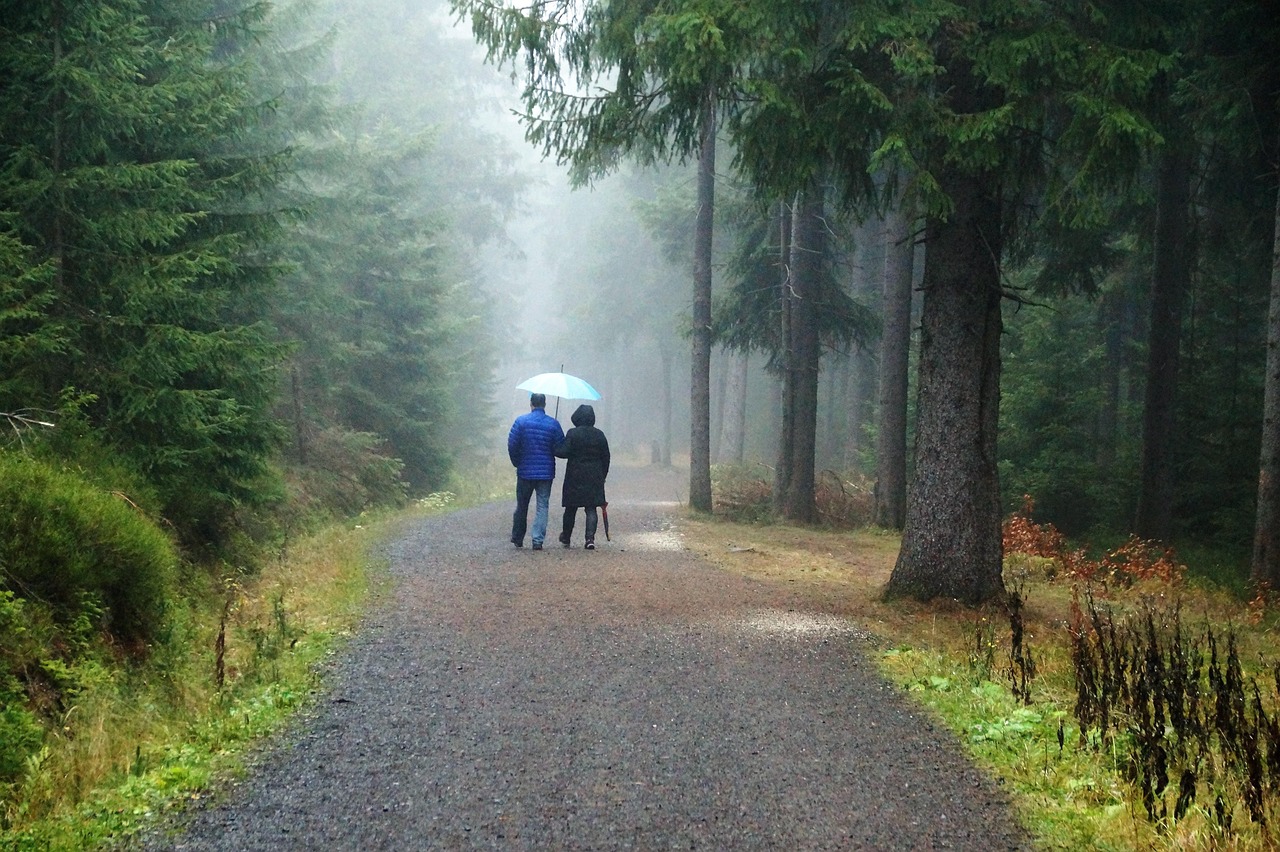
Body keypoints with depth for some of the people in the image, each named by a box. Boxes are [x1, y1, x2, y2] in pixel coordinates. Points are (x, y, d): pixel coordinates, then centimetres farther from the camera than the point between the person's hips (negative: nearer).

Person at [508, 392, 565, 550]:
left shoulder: (521, 421, -6)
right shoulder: (553, 424, -4)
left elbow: (512, 444, -7)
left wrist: (517, 462, 9)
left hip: (525, 471, 0)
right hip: (546, 472, 0)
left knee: (522, 506, 13)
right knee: (543, 506, 3)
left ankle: (517, 538, 22)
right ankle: (538, 540, -5)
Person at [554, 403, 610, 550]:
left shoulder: (573, 433, -9)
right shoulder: (599, 435, 4)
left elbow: (565, 452, -15)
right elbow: (606, 457, 8)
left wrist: (553, 449, 3)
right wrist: (603, 475, 18)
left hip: (575, 476, -2)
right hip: (595, 477, 2)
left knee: (571, 508, 11)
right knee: (591, 508, 3)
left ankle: (566, 537, 25)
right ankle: (590, 538, -12)